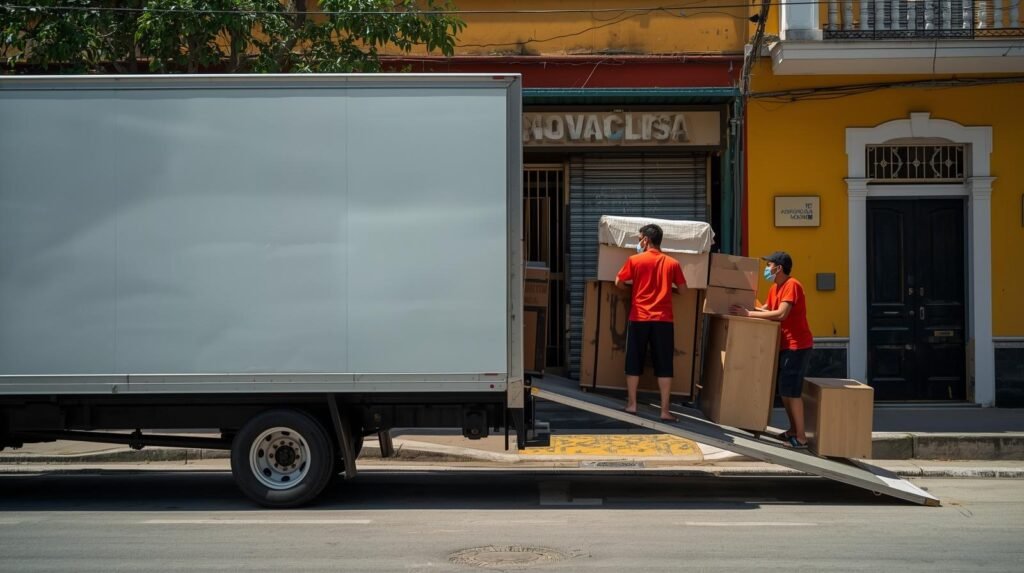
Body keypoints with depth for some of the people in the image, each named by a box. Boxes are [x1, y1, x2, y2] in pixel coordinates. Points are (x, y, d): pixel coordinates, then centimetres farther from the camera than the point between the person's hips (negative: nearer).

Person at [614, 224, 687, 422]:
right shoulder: (672, 263, 2)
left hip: (639, 318, -1)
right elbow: (683, 288, 10)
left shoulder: (635, 260, -3)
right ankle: (665, 410, 1)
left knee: (634, 363, 11)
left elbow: (618, 282, 6)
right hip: (663, 320, 1)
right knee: (664, 366, 3)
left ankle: (631, 404, 14)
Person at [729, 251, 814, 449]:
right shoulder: (774, 288, 12)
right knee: (783, 388, 11)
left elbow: (781, 314, -26)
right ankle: (793, 430, 19)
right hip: (784, 345, 9)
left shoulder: (792, 285, -17)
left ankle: (800, 437, -7)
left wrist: (749, 314, -23)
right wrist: (744, 310, -2)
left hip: (797, 345, -9)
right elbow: (765, 310, 13)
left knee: (791, 390, -10)